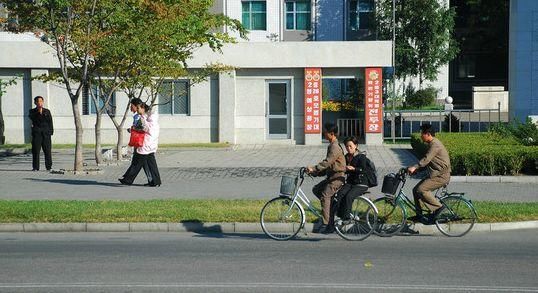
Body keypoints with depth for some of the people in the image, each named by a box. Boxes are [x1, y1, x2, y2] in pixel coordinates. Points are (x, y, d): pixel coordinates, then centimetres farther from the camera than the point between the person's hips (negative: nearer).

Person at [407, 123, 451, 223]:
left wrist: (414, 167, -36)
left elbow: (426, 159, -29)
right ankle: (419, 215, 12)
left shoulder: (435, 144, -17)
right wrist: (416, 168, 9)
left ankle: (438, 207, -10)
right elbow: (427, 161, 19)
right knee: (416, 190, 5)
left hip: (441, 176, -10)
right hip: (435, 174, 10)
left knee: (421, 189, -23)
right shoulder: (431, 144, 15)